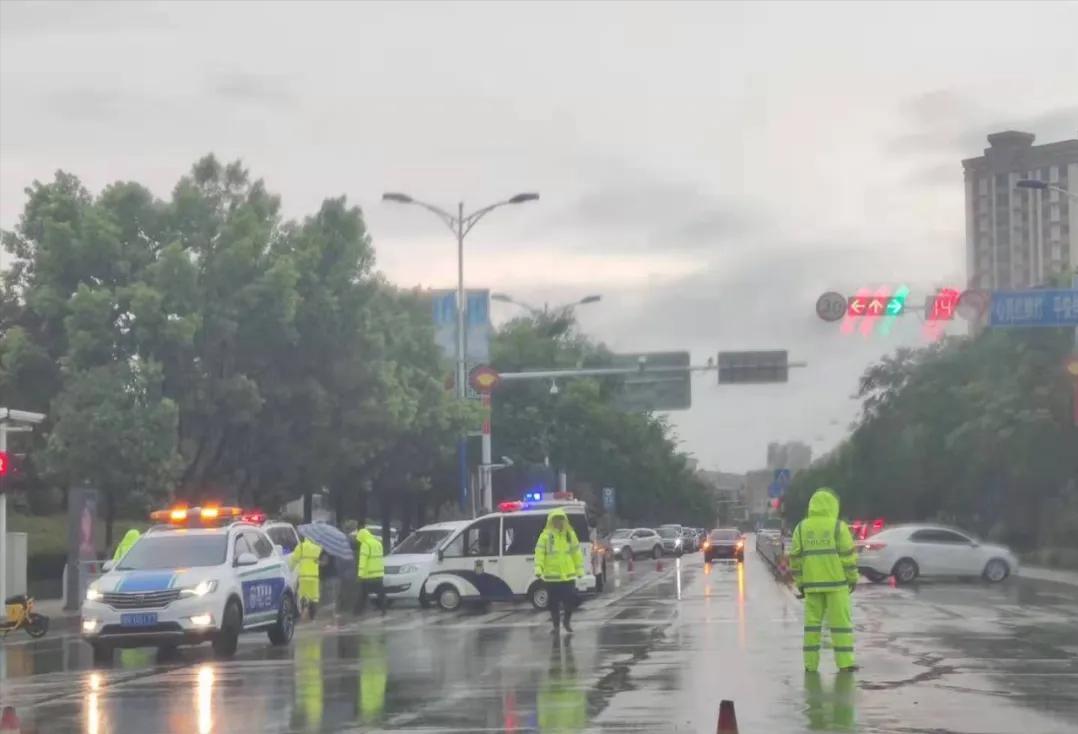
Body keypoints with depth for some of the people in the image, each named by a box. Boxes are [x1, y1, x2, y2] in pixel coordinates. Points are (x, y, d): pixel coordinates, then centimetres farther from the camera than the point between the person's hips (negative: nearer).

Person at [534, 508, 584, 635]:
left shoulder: (570, 534, 8)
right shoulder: (546, 535, -3)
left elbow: (577, 552, 12)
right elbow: (539, 553, -9)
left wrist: (579, 569, 9)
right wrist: (538, 569, -20)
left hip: (568, 575, 2)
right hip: (551, 576, -2)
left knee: (570, 600, 2)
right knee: (553, 602, 4)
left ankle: (567, 622, 24)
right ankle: (556, 625, 18)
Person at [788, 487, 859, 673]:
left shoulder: (801, 527, 5)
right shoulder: (838, 526, -6)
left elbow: (795, 557, 5)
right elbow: (848, 554, -7)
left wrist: (799, 582, 12)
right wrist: (852, 578, 2)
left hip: (812, 583, 3)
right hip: (836, 581, -3)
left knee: (812, 622, 9)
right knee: (840, 622, 1)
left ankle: (811, 662, 7)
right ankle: (845, 662, -2)